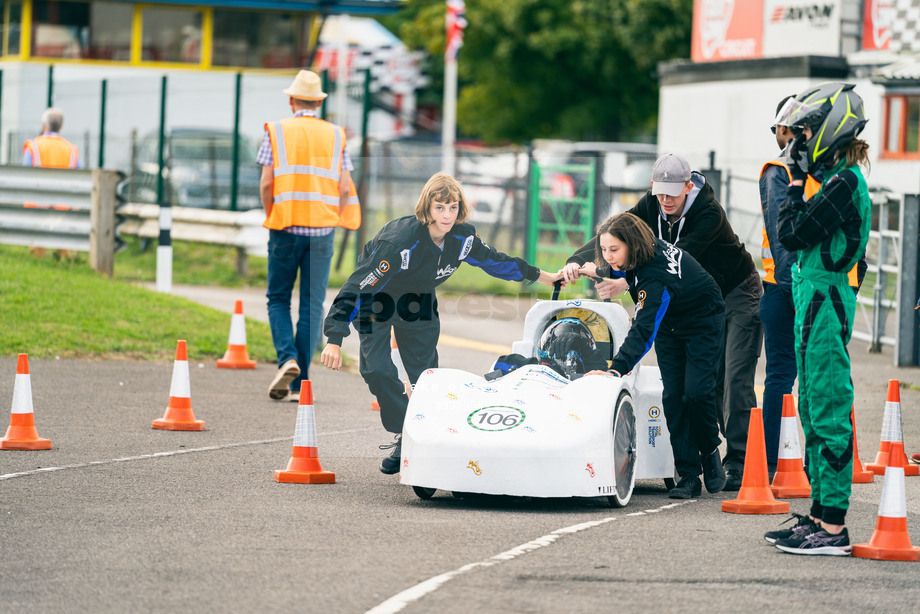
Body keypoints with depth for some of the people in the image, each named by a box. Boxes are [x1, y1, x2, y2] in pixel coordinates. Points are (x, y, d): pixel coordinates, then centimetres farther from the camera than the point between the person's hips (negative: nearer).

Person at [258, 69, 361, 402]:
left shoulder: (276, 132, 3)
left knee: (278, 299, 11)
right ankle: (299, 383, 2)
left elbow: (266, 183, -4)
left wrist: (270, 218, 10)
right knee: (312, 306, 5)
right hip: (322, 229, 1)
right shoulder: (335, 136, 8)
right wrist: (332, 222, 13)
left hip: (285, 228, -1)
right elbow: (345, 188, 1)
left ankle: (287, 359, -13)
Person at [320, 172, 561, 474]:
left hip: (418, 305, 5)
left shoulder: (463, 238, -18)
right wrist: (335, 339, -43)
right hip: (376, 301, -5)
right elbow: (358, 287, -38)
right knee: (377, 369, -19)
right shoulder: (400, 242, -38)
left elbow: (494, 261, 5)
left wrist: (542, 276, 15)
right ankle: (404, 437, -5)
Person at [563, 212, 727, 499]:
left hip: (703, 323, -7)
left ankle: (710, 454, 10)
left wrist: (616, 370, -59)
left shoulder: (657, 277, -41)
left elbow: (643, 331, -49)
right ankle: (688, 475, -9)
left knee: (697, 391, -18)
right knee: (672, 394, -8)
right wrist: (589, 268, -7)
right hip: (669, 325, 7)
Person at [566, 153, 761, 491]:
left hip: (738, 292, -6)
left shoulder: (709, 213, -30)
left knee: (736, 377, -14)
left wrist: (628, 283, -50)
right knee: (710, 378, 1)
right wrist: (576, 261, -38)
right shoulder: (651, 205, -11)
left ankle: (739, 465, -16)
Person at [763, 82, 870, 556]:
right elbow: (802, 240, 18)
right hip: (815, 303, 11)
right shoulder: (837, 179, 15)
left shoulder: (844, 182, -15)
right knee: (814, 413, 14)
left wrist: (797, 183, -6)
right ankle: (821, 516, 20)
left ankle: (833, 530, -8)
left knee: (828, 415, -9)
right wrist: (803, 181, 13)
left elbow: (792, 234, -15)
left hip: (825, 303, -11)